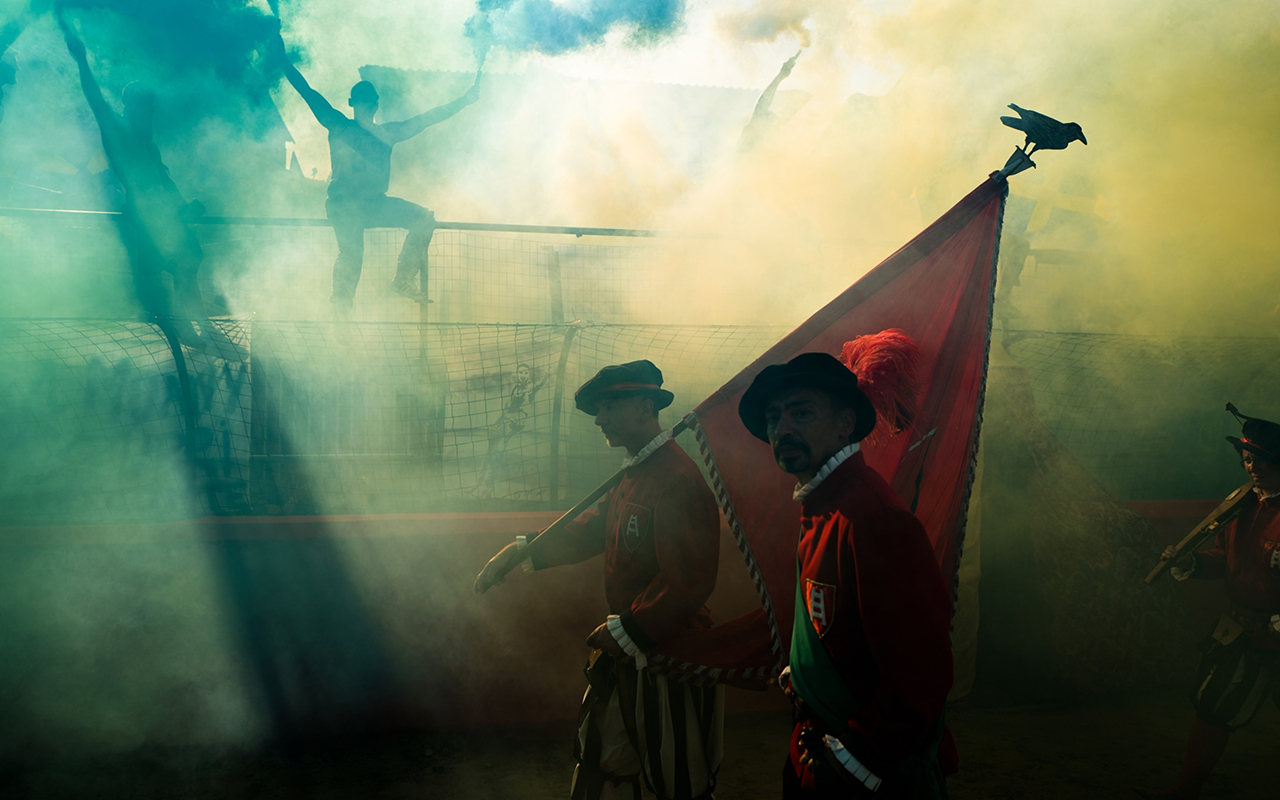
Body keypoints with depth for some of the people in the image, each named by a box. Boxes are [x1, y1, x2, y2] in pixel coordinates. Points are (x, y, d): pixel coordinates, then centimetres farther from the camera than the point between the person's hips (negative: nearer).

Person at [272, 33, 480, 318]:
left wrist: (463, 101, 11)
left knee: (425, 219, -13)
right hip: (344, 203, -4)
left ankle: (403, 280, -7)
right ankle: (340, 301, -5)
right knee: (352, 249, -25)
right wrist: (284, 62, 1)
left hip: (376, 204, 4)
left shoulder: (387, 132, 16)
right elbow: (309, 93, 6)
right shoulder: (339, 126, 9)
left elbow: (427, 118, 14)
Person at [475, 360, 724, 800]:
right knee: (601, 758, 21)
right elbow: (590, 529, 18)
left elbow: (688, 581, -28)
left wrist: (624, 631, -19)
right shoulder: (631, 475, 10)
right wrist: (520, 552, 9)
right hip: (625, 650, 10)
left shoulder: (679, 480, -24)